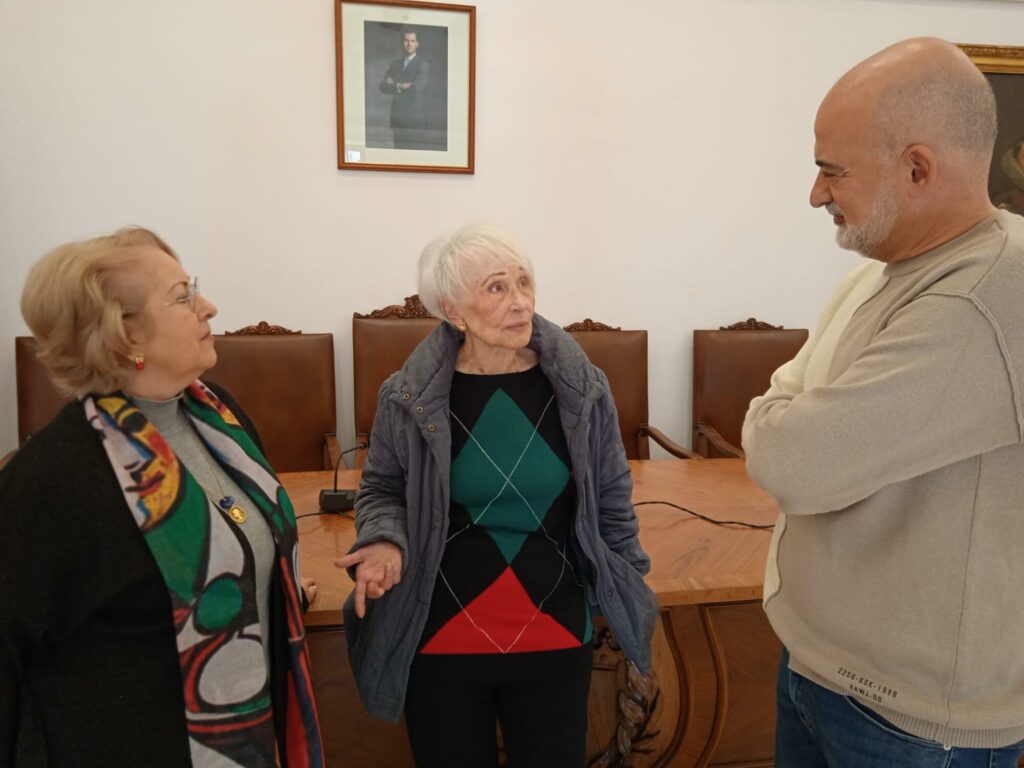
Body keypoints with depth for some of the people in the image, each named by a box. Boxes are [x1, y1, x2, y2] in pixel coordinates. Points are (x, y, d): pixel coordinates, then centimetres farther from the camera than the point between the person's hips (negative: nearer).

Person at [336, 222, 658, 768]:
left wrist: (629, 601, 8)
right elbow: (382, 491, 4)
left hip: (556, 640, 1)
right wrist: (386, 541, -16)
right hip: (441, 643, -1)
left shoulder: (580, 387, -6)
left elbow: (611, 499, 4)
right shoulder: (409, 397, -11)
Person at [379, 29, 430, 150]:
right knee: (399, 148, 6)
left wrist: (395, 86, -2)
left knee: (417, 148, -8)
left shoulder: (423, 64, -2)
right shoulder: (395, 64, 15)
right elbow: (383, 86, 5)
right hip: (397, 117, 5)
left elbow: (417, 87, -15)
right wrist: (400, 86, -11)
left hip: (415, 118, -5)